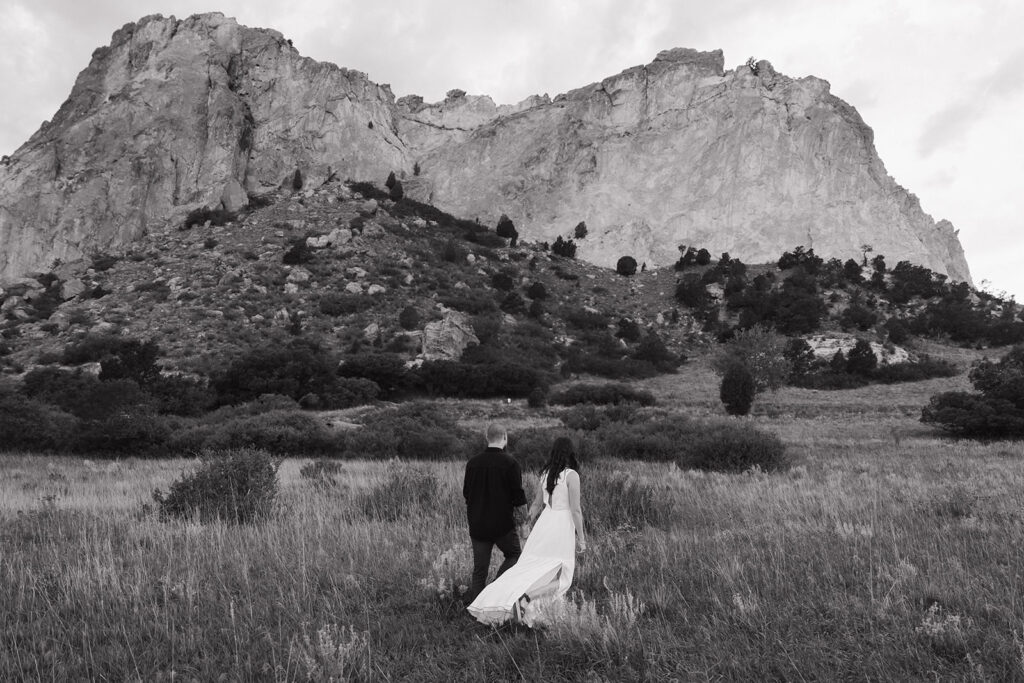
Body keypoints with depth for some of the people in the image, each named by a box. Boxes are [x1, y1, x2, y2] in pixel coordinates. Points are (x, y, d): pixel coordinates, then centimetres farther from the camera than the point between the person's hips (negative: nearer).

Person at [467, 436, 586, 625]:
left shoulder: (546, 474, 8)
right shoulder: (571, 475, -12)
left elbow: (536, 504, 14)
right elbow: (575, 510, -14)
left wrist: (529, 529, 23)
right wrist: (581, 539, -6)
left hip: (544, 524, 6)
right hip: (563, 528, -6)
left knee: (525, 569, 6)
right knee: (561, 582, 3)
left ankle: (488, 602, -11)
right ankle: (523, 598, -21)